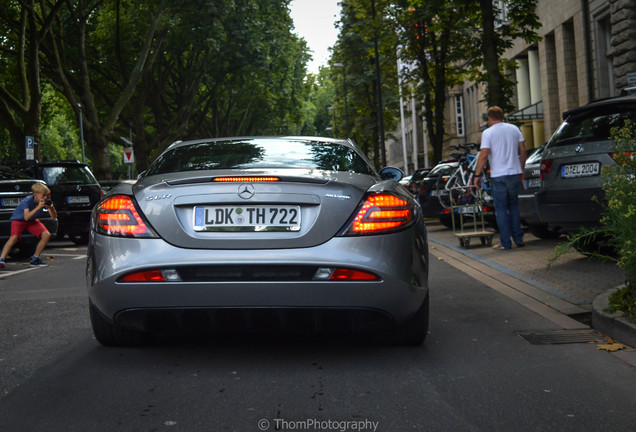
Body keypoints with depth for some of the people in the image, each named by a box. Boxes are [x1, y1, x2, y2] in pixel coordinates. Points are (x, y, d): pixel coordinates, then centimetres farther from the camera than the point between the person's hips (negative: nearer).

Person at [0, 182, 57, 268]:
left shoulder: (45, 201, -14)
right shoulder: (27, 201, -29)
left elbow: (54, 216, -11)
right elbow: (26, 217, -41)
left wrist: (51, 208, -32)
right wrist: (38, 207, -46)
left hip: (32, 221, 5)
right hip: (18, 219, -5)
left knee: (47, 235, -13)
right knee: (14, 237, -32)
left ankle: (34, 259, -2)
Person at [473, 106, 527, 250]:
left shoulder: (488, 133, -8)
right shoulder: (514, 129, 8)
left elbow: (483, 155, -14)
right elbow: (523, 151, 9)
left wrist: (477, 175, -8)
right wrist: (522, 170, 18)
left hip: (498, 176, -5)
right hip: (515, 173, 5)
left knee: (501, 209, 1)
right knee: (514, 207, 17)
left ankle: (505, 243, 1)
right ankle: (518, 239, 16)